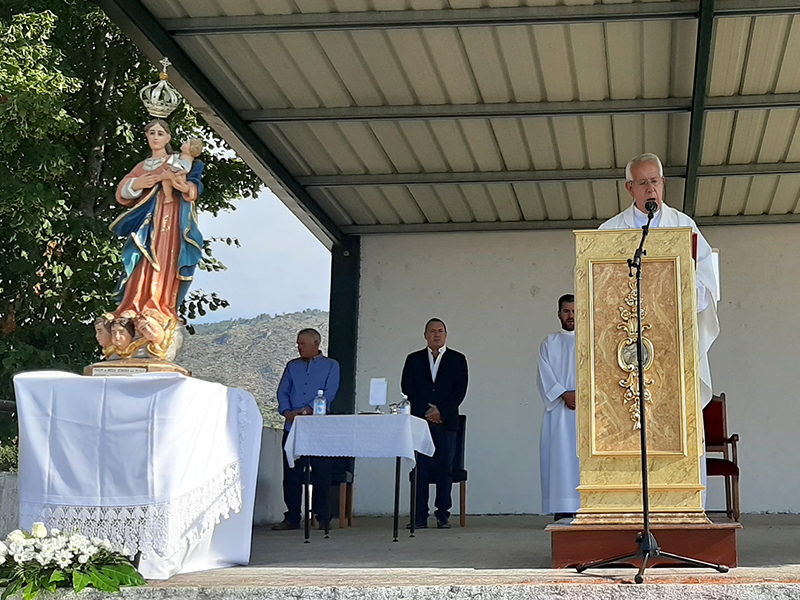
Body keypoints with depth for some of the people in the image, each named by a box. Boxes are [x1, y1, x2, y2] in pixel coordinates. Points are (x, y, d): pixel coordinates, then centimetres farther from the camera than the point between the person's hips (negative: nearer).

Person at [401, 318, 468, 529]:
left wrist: (441, 411, -8)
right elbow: (407, 387, 5)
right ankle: (420, 516, -2)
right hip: (420, 420, 1)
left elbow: (460, 389, 2)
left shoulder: (457, 360, 10)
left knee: (445, 468, -2)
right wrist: (427, 411, -5)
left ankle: (443, 515, 4)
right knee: (421, 468, -3)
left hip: (446, 421, -1)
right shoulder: (414, 359, 14)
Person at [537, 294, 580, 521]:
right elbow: (544, 376, 3)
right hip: (558, 410, 0)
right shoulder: (549, 343, 14)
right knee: (560, 457, -7)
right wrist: (564, 395, -11)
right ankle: (562, 511, -9)